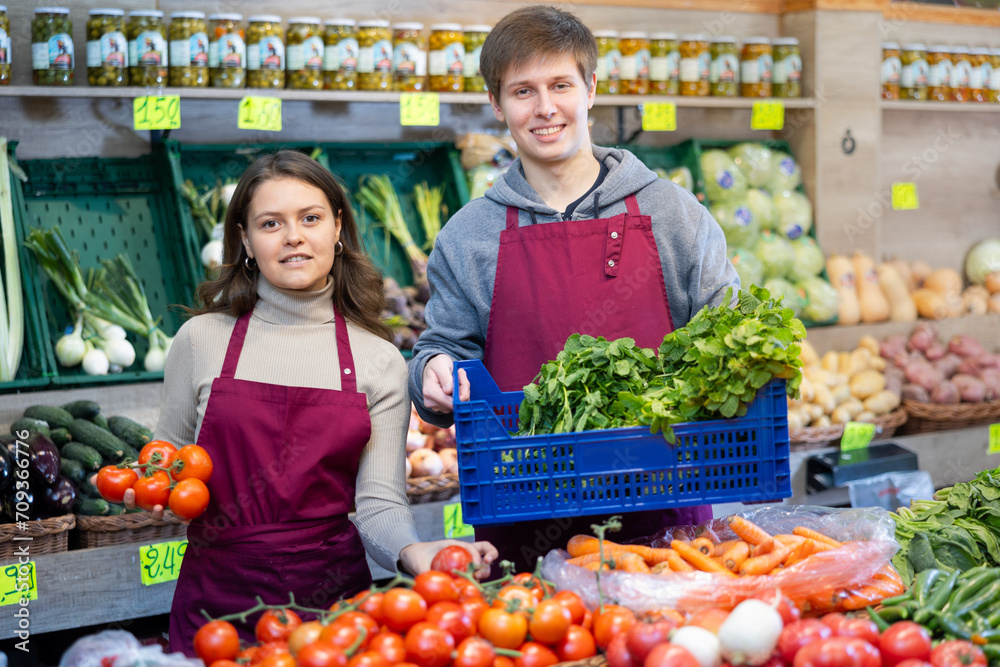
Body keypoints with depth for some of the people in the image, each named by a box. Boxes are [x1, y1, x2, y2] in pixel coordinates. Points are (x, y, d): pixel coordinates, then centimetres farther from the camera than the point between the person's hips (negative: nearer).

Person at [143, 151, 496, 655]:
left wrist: (412, 551, -23)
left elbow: (378, 502, -4)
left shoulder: (378, 361, 1)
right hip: (219, 597, 0)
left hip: (332, 597, 0)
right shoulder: (202, 340, 1)